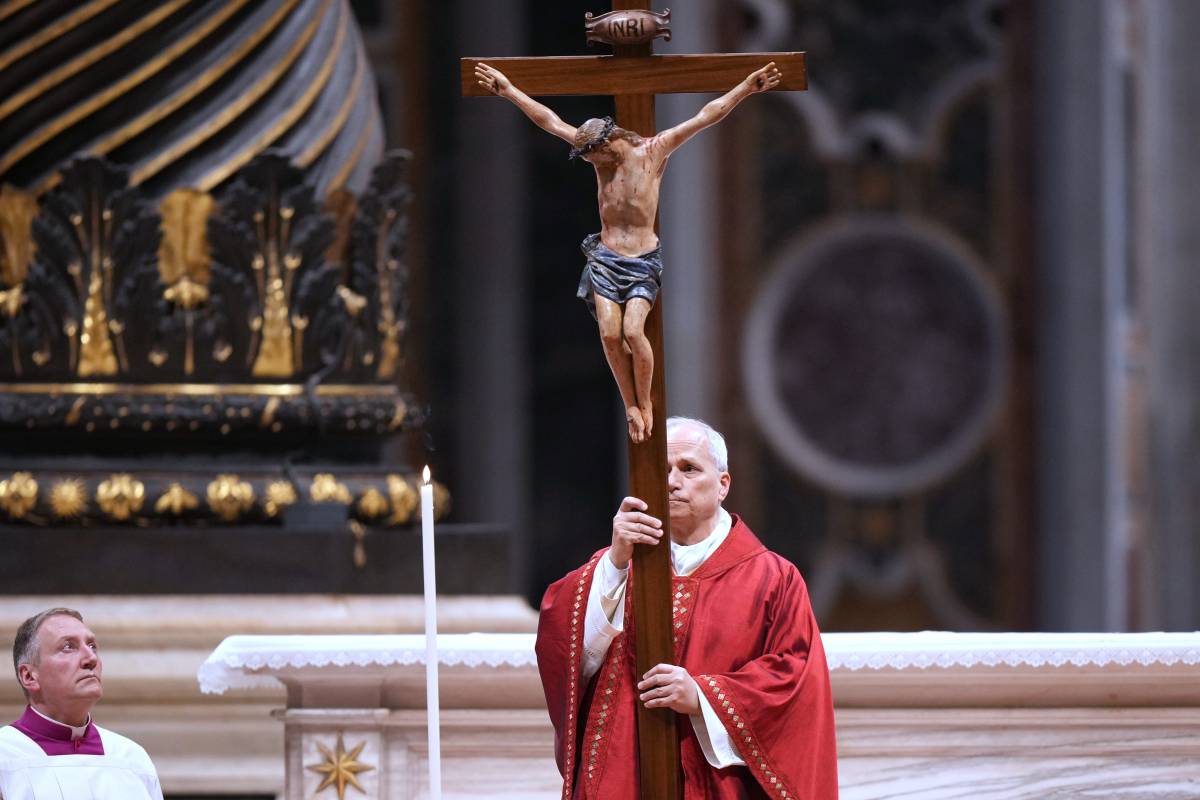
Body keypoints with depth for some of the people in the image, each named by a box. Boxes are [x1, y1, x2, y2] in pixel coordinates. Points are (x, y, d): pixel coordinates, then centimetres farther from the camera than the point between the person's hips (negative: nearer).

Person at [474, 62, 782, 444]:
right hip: (605, 256, 3)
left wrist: (746, 88, -15)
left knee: (633, 331, -19)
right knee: (610, 333, -12)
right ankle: (631, 406, 2)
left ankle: (645, 402, 2)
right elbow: (549, 121, 8)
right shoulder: (601, 154, 3)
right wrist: (508, 91, 9)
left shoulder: (655, 150, -6)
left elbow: (706, 116, -9)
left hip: (643, 260, -3)